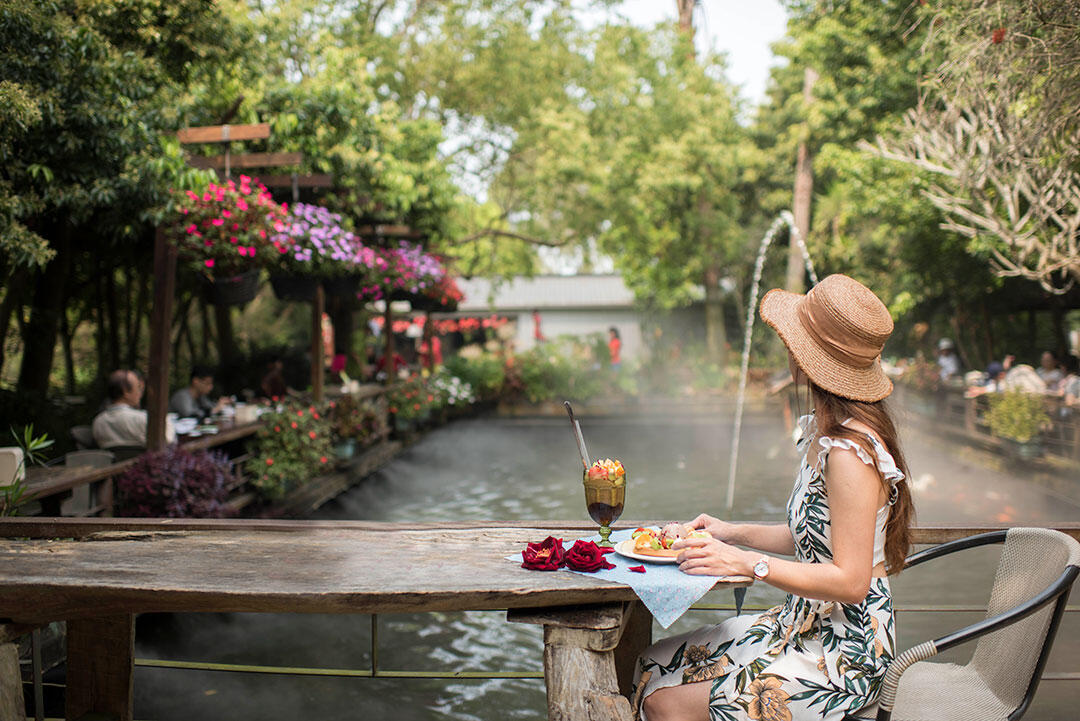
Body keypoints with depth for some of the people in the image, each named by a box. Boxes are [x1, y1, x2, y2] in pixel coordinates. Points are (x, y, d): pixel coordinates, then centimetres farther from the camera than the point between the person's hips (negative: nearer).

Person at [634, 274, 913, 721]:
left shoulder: (851, 453, -25)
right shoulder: (822, 432, 5)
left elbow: (850, 581, -26)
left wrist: (748, 563, -25)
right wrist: (735, 533, 8)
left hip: (843, 655, -9)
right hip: (806, 625, 9)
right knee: (652, 666, 6)